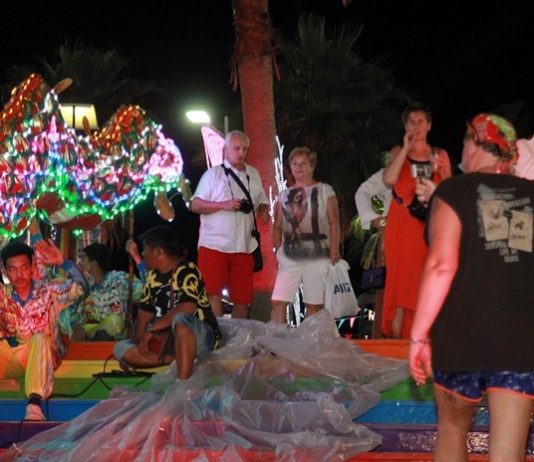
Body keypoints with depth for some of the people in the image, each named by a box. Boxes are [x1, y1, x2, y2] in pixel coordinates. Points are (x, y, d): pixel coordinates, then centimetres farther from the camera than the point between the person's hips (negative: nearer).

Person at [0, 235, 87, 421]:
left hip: (44, 356, -2)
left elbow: (80, 288, -17)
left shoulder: (47, 290, -2)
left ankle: (34, 402, -53)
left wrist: (62, 262, -30)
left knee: (39, 338, -35)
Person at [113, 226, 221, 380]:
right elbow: (144, 313, 10)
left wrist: (151, 329, -24)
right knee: (121, 348, -8)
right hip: (168, 339, 8)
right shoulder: (153, 277, 8)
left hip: (201, 337, -8)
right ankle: (181, 360, -16)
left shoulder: (186, 270, -14)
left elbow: (187, 308, -27)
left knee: (180, 319, -40)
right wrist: (140, 340, -7)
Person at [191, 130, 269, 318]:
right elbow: (195, 205, -4)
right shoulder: (213, 174, 1)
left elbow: (261, 201, 24)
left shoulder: (253, 174, 15)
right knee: (213, 293, -9)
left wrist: (263, 210, 0)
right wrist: (223, 205, -17)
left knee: (243, 297, 6)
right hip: (214, 245, -4)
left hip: (243, 246, 4)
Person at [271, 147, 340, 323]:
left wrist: (334, 252, -8)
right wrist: (278, 250, 3)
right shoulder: (284, 195, 16)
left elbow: (334, 223, 0)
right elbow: (277, 227, 16)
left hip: (317, 257, -3)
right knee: (278, 302, -9)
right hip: (289, 257, 3)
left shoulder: (324, 190, 6)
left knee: (314, 304, -1)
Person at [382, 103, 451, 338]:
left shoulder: (440, 155, 13)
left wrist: (442, 172, -6)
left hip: (429, 224, 1)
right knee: (400, 277, -8)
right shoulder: (398, 152, 9)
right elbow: (389, 180, -11)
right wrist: (406, 149, -9)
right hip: (402, 226, -1)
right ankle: (395, 338, -7)